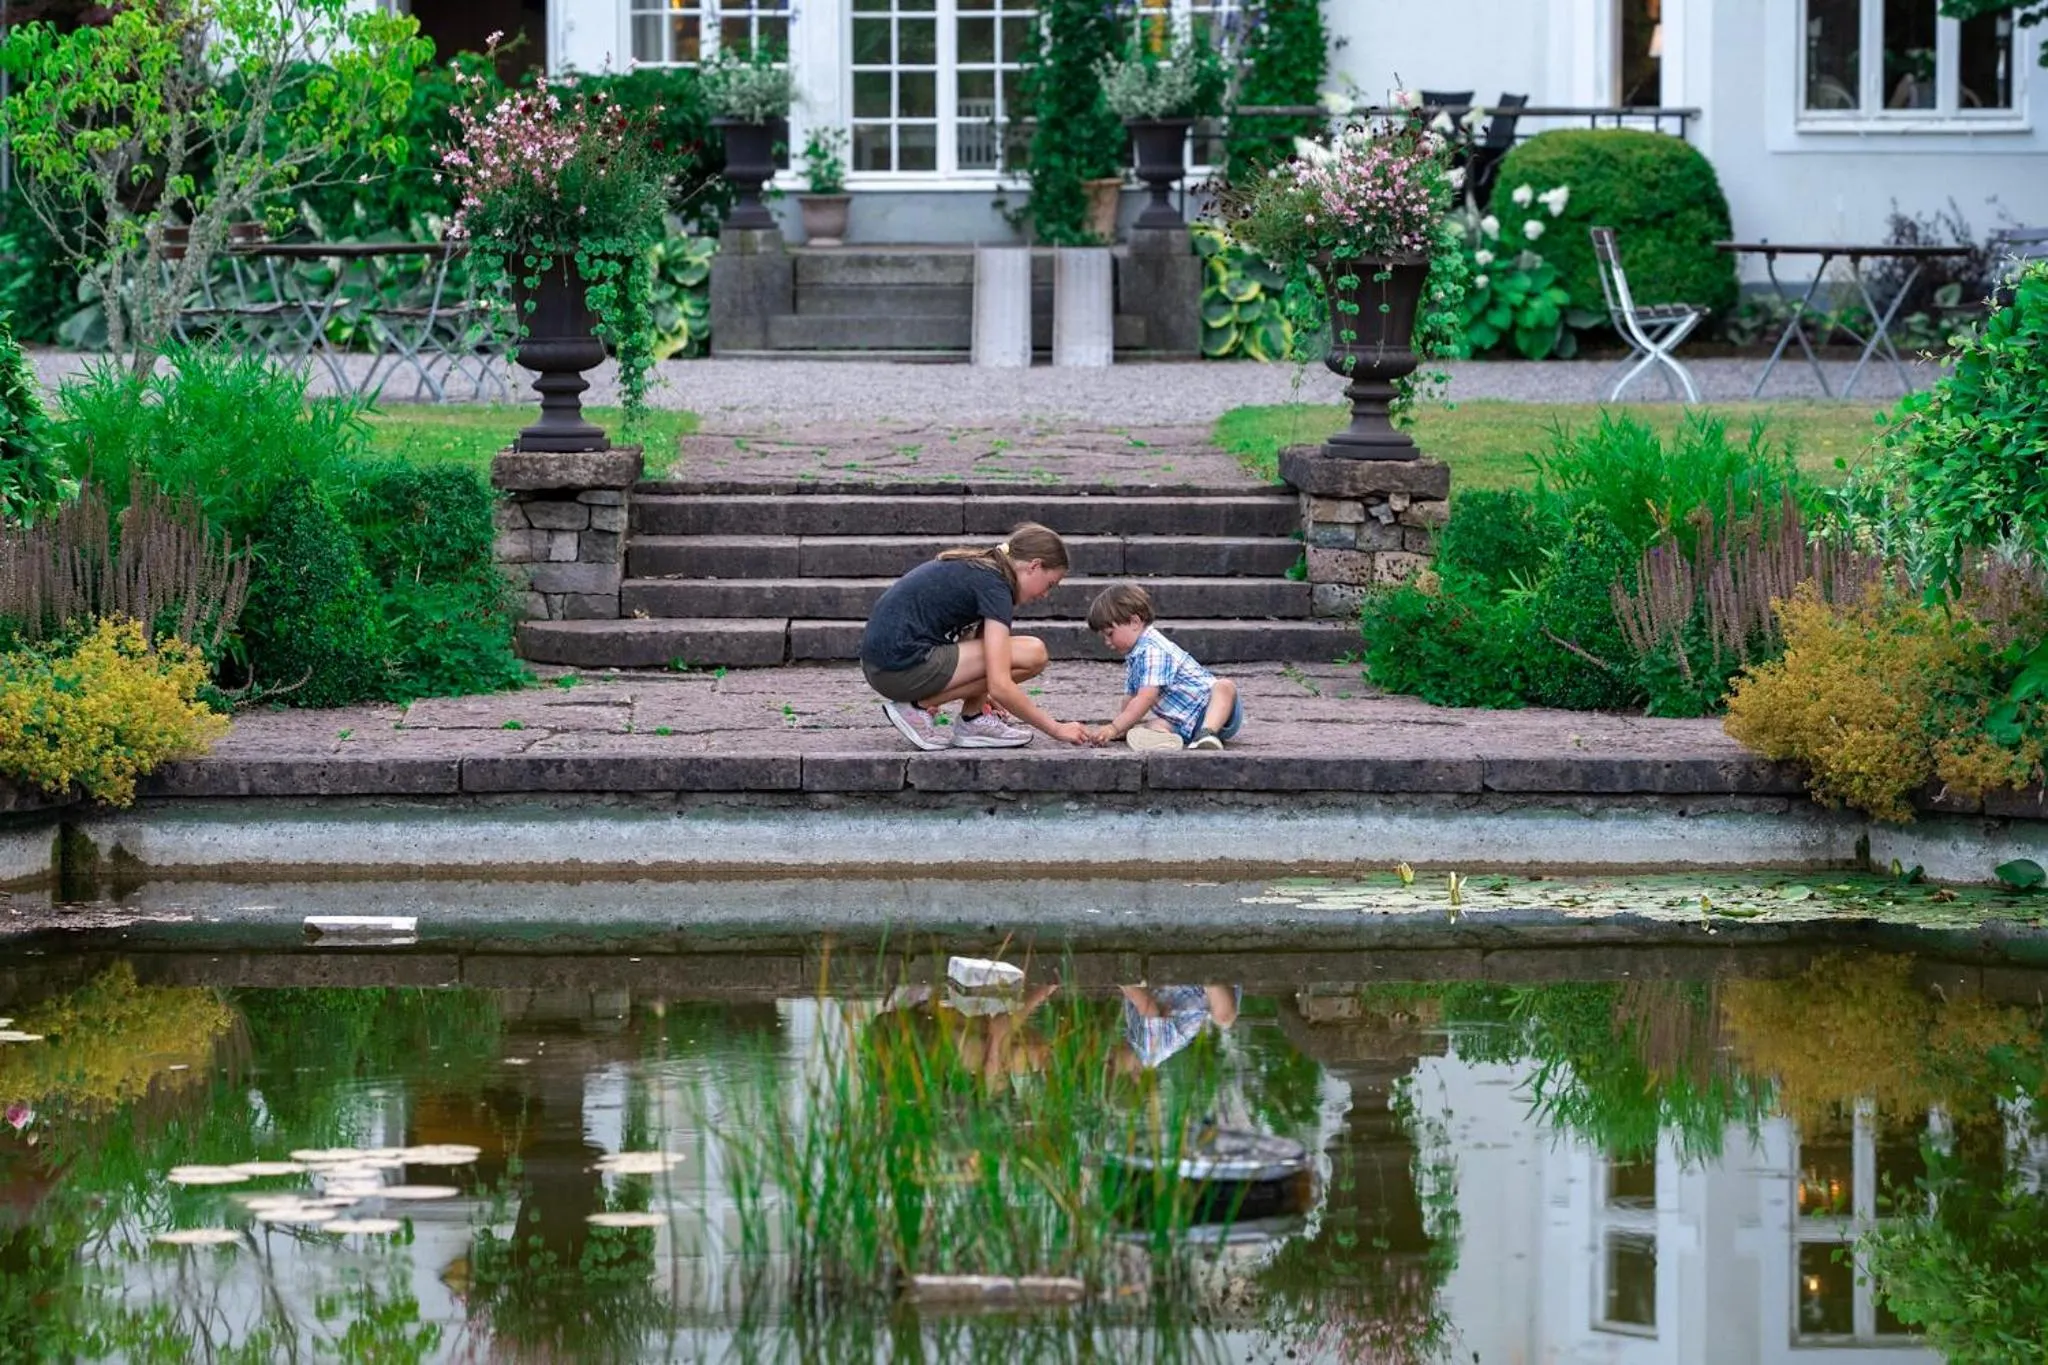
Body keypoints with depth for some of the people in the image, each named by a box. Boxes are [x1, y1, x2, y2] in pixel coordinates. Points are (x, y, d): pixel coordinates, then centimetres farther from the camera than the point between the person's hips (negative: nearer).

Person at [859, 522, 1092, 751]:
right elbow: (1000, 686, -16)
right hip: (904, 668, -10)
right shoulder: (994, 585, -10)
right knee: (1032, 655, -13)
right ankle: (921, 705, -7)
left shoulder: (972, 568, 18)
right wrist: (1056, 729, -8)